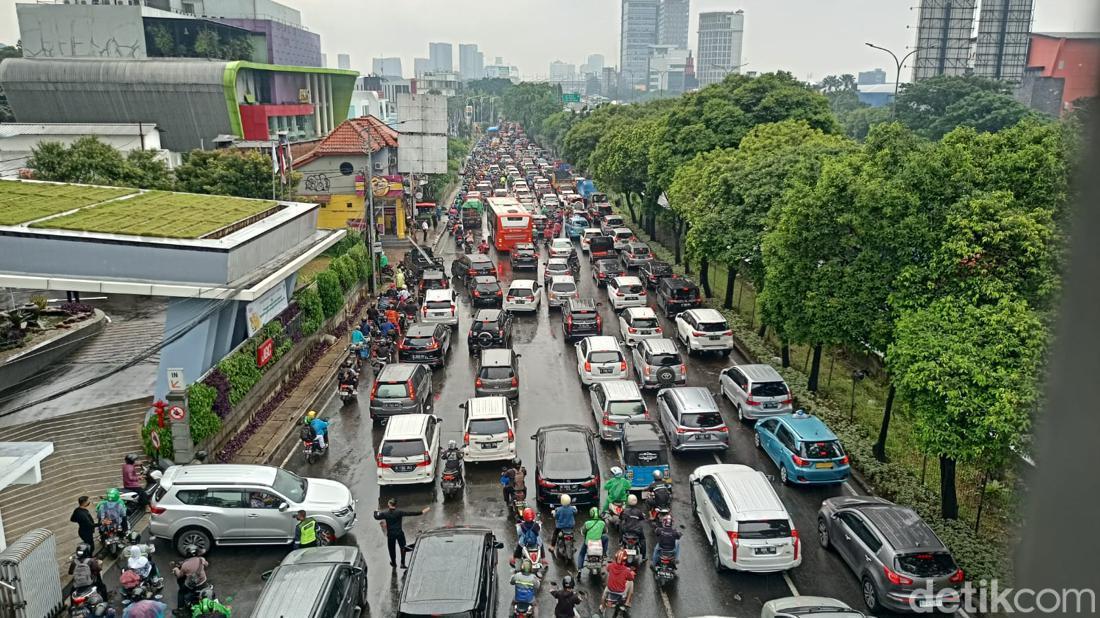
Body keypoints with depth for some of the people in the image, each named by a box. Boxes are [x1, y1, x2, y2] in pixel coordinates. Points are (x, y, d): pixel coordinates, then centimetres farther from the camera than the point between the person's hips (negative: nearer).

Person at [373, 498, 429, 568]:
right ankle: (402, 563, 15)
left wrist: (376, 512, 30)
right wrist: (422, 512, -11)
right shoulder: (399, 512, -14)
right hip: (399, 533, -1)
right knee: (403, 547, 18)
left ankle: (394, 563, 35)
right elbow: (410, 513, -15)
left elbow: (376, 517, 7)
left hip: (390, 534, 1)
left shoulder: (385, 513, -10)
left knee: (392, 549, 19)